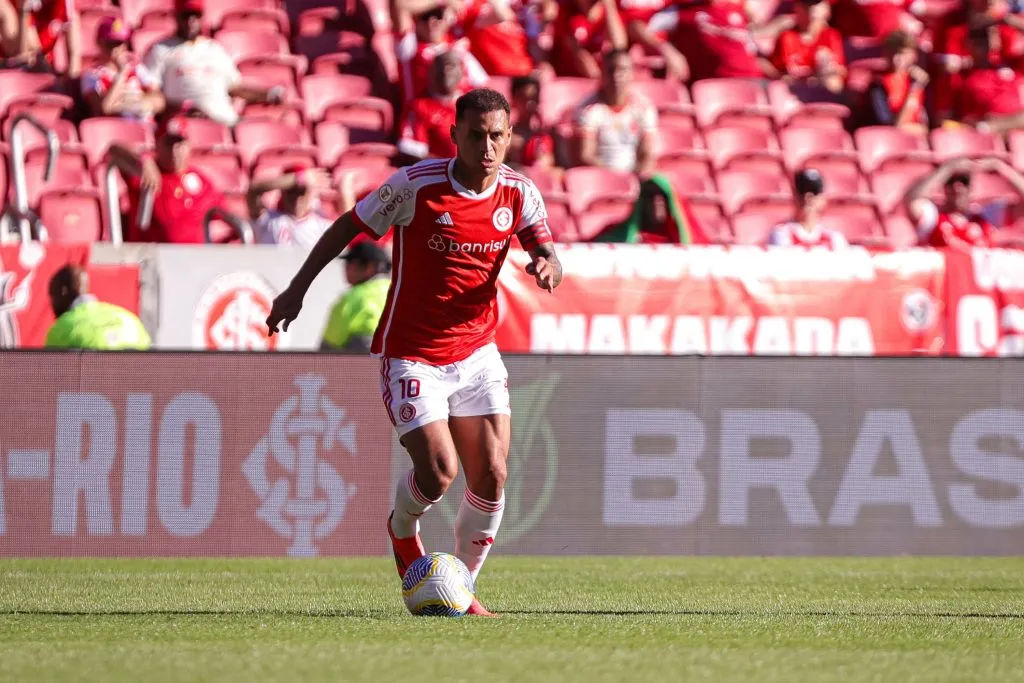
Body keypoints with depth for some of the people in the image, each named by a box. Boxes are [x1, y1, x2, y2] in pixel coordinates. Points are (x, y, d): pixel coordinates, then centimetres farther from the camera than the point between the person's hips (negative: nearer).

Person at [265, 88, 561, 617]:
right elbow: (349, 226, -4)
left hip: (476, 350, 4)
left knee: (491, 476, -4)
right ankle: (403, 529, 21)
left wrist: (547, 267, -36)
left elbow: (547, 253, -11)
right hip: (410, 353, -4)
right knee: (438, 472, -16)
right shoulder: (416, 185, -16)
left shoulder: (519, 193, -4)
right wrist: (298, 289, 0)